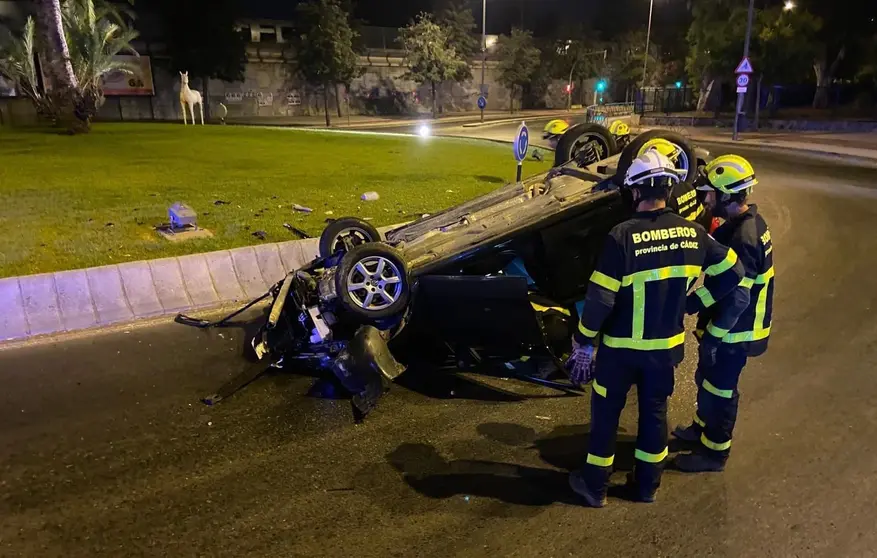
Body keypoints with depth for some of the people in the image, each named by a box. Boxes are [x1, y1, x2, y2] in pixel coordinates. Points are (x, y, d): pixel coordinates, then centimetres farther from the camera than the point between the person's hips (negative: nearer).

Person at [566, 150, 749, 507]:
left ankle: (594, 486, 26)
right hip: (667, 345, 5)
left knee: (605, 413, 12)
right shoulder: (692, 233, -5)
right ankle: (647, 484, 35)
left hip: (622, 346, -4)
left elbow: (601, 299, -20)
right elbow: (732, 273, 6)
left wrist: (583, 341, -8)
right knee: (655, 412, 20)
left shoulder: (623, 236, -22)